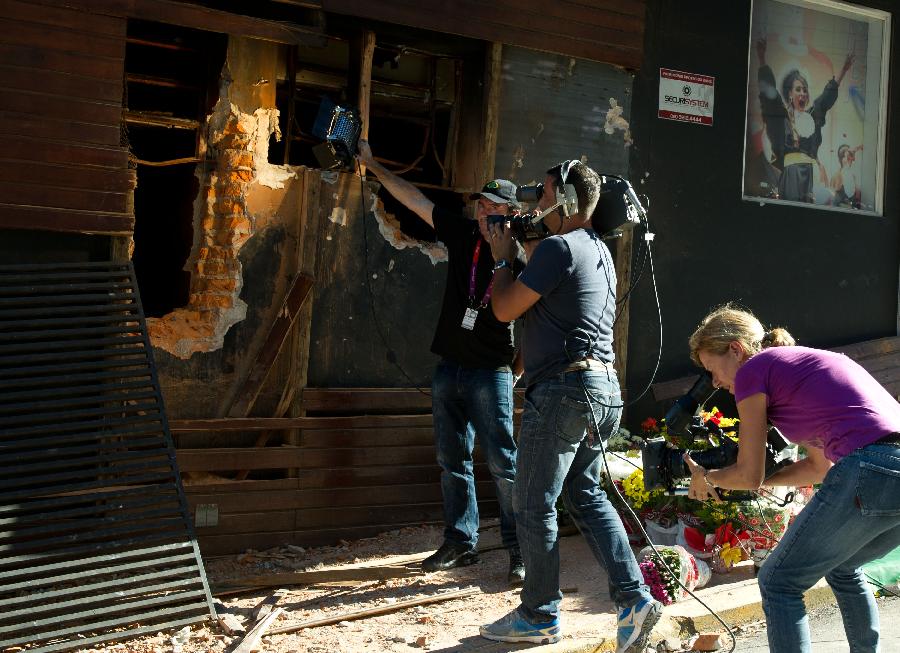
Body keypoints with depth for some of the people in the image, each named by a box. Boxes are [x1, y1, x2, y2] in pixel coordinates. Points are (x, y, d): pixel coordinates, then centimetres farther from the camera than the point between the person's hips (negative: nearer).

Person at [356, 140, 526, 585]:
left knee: (502, 463, -6)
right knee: (452, 461, 11)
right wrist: (372, 165, 12)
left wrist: (517, 371, -20)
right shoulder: (462, 236, 6)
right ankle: (460, 544, 20)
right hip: (449, 368, 6)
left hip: (490, 373, -6)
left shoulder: (519, 261, -7)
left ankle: (520, 550, 1)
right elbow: (412, 198, 10)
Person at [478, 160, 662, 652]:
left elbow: (505, 309, -10)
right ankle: (633, 598, 8)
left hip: (563, 387, -10)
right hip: (600, 388, 10)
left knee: (532, 505, 1)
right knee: (585, 495, 16)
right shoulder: (598, 250, 18)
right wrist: (527, 252, 22)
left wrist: (503, 260, 6)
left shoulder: (559, 247, -13)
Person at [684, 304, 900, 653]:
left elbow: (749, 475, 6)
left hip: (871, 473, -9)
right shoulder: (800, 362, 28)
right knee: (841, 568, 31)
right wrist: (763, 478, 36)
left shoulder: (753, 369, 4)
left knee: (778, 582, 5)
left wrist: (706, 478, 25)